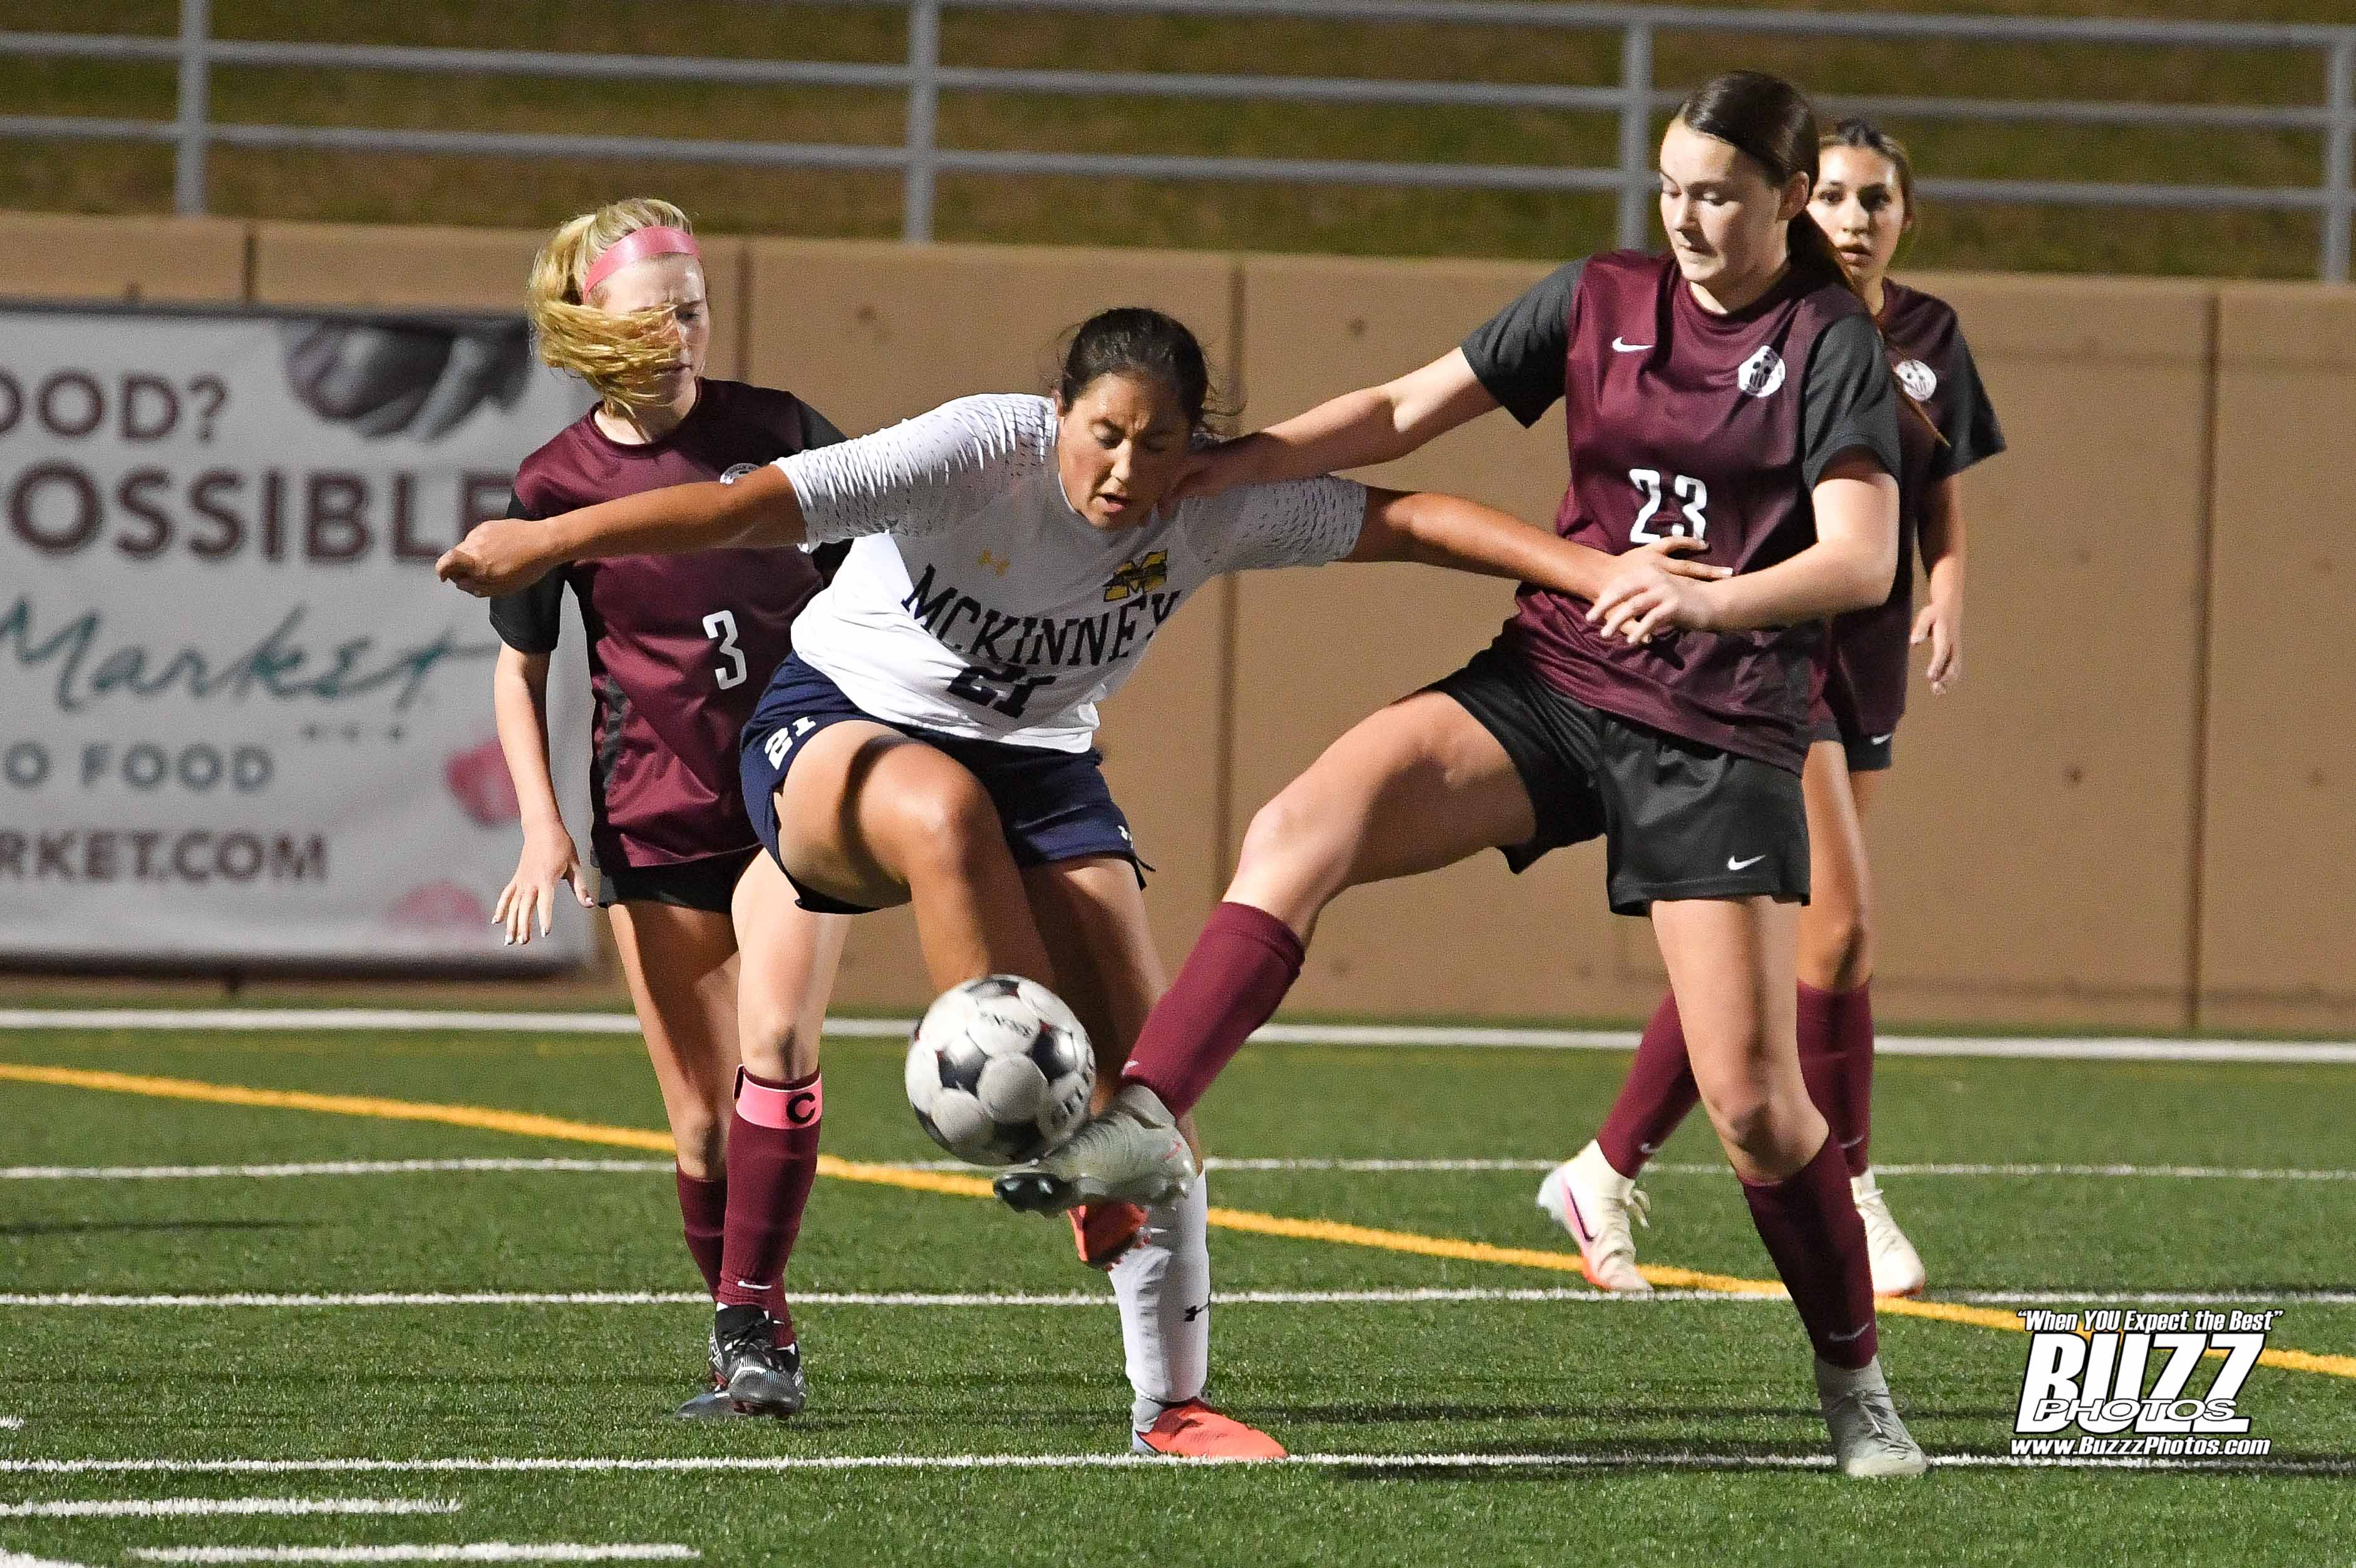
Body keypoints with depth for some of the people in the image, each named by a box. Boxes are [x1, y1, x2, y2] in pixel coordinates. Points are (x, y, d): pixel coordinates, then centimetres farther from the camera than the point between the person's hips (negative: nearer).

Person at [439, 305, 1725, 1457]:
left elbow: (1408, 522, -11)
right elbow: (761, 502, -36)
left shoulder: (1223, 506, -15)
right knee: (943, 808, -41)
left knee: (1143, 1065, -7)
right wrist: (551, 542, -45)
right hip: (840, 728, -4)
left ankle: (1173, 1403, 3)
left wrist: (1594, 571, -19)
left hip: (1039, 762, 4)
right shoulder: (980, 454, -28)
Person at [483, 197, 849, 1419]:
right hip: (652, 824, 1)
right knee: (701, 1121, 2)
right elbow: (519, 668, 8)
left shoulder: (776, 432, -3)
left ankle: (751, 1325, -17)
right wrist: (543, 827, -3)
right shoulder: (558, 483, -3)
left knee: (780, 1047, -21)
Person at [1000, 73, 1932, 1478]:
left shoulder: (1832, 346, -3)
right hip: (1549, 681, 3)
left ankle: (1855, 1382, 13)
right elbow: (1405, 412, 9)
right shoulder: (1602, 301, 9)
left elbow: (1864, 559, -15)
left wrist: (1712, 600, -33)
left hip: (1723, 739, -3)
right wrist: (1234, 463, -5)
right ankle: (1144, 1124, -33)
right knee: (1303, 827, -24)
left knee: (1753, 1098, -8)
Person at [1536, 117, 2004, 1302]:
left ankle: (1603, 1177, 17)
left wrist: (1949, 587, -1)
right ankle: (1849, 1202, -6)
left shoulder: (1930, 337, 9)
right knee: (1838, 923, -16)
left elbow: (1942, 494, 16)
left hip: (1868, 655, 6)